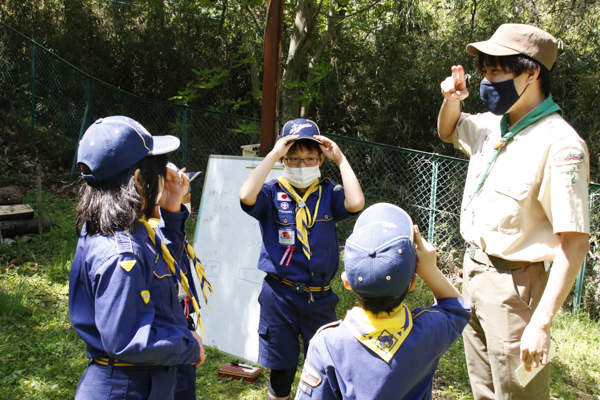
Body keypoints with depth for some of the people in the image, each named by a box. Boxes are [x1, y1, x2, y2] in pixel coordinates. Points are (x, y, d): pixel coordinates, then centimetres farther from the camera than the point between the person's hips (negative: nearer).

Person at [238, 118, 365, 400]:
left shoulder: (328, 193, 1)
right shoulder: (273, 193, -3)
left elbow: (356, 203, -19)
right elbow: (246, 196, -25)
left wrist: (340, 159, -12)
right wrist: (272, 155, -19)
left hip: (320, 298, 1)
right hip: (279, 295, -1)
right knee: (281, 371, 12)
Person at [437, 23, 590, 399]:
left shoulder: (560, 145, -21)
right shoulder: (492, 125, 5)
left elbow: (574, 242, -24)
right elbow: (448, 131, 29)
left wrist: (541, 323, -28)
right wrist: (452, 99, 5)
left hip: (514, 284, -8)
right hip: (475, 269, 8)